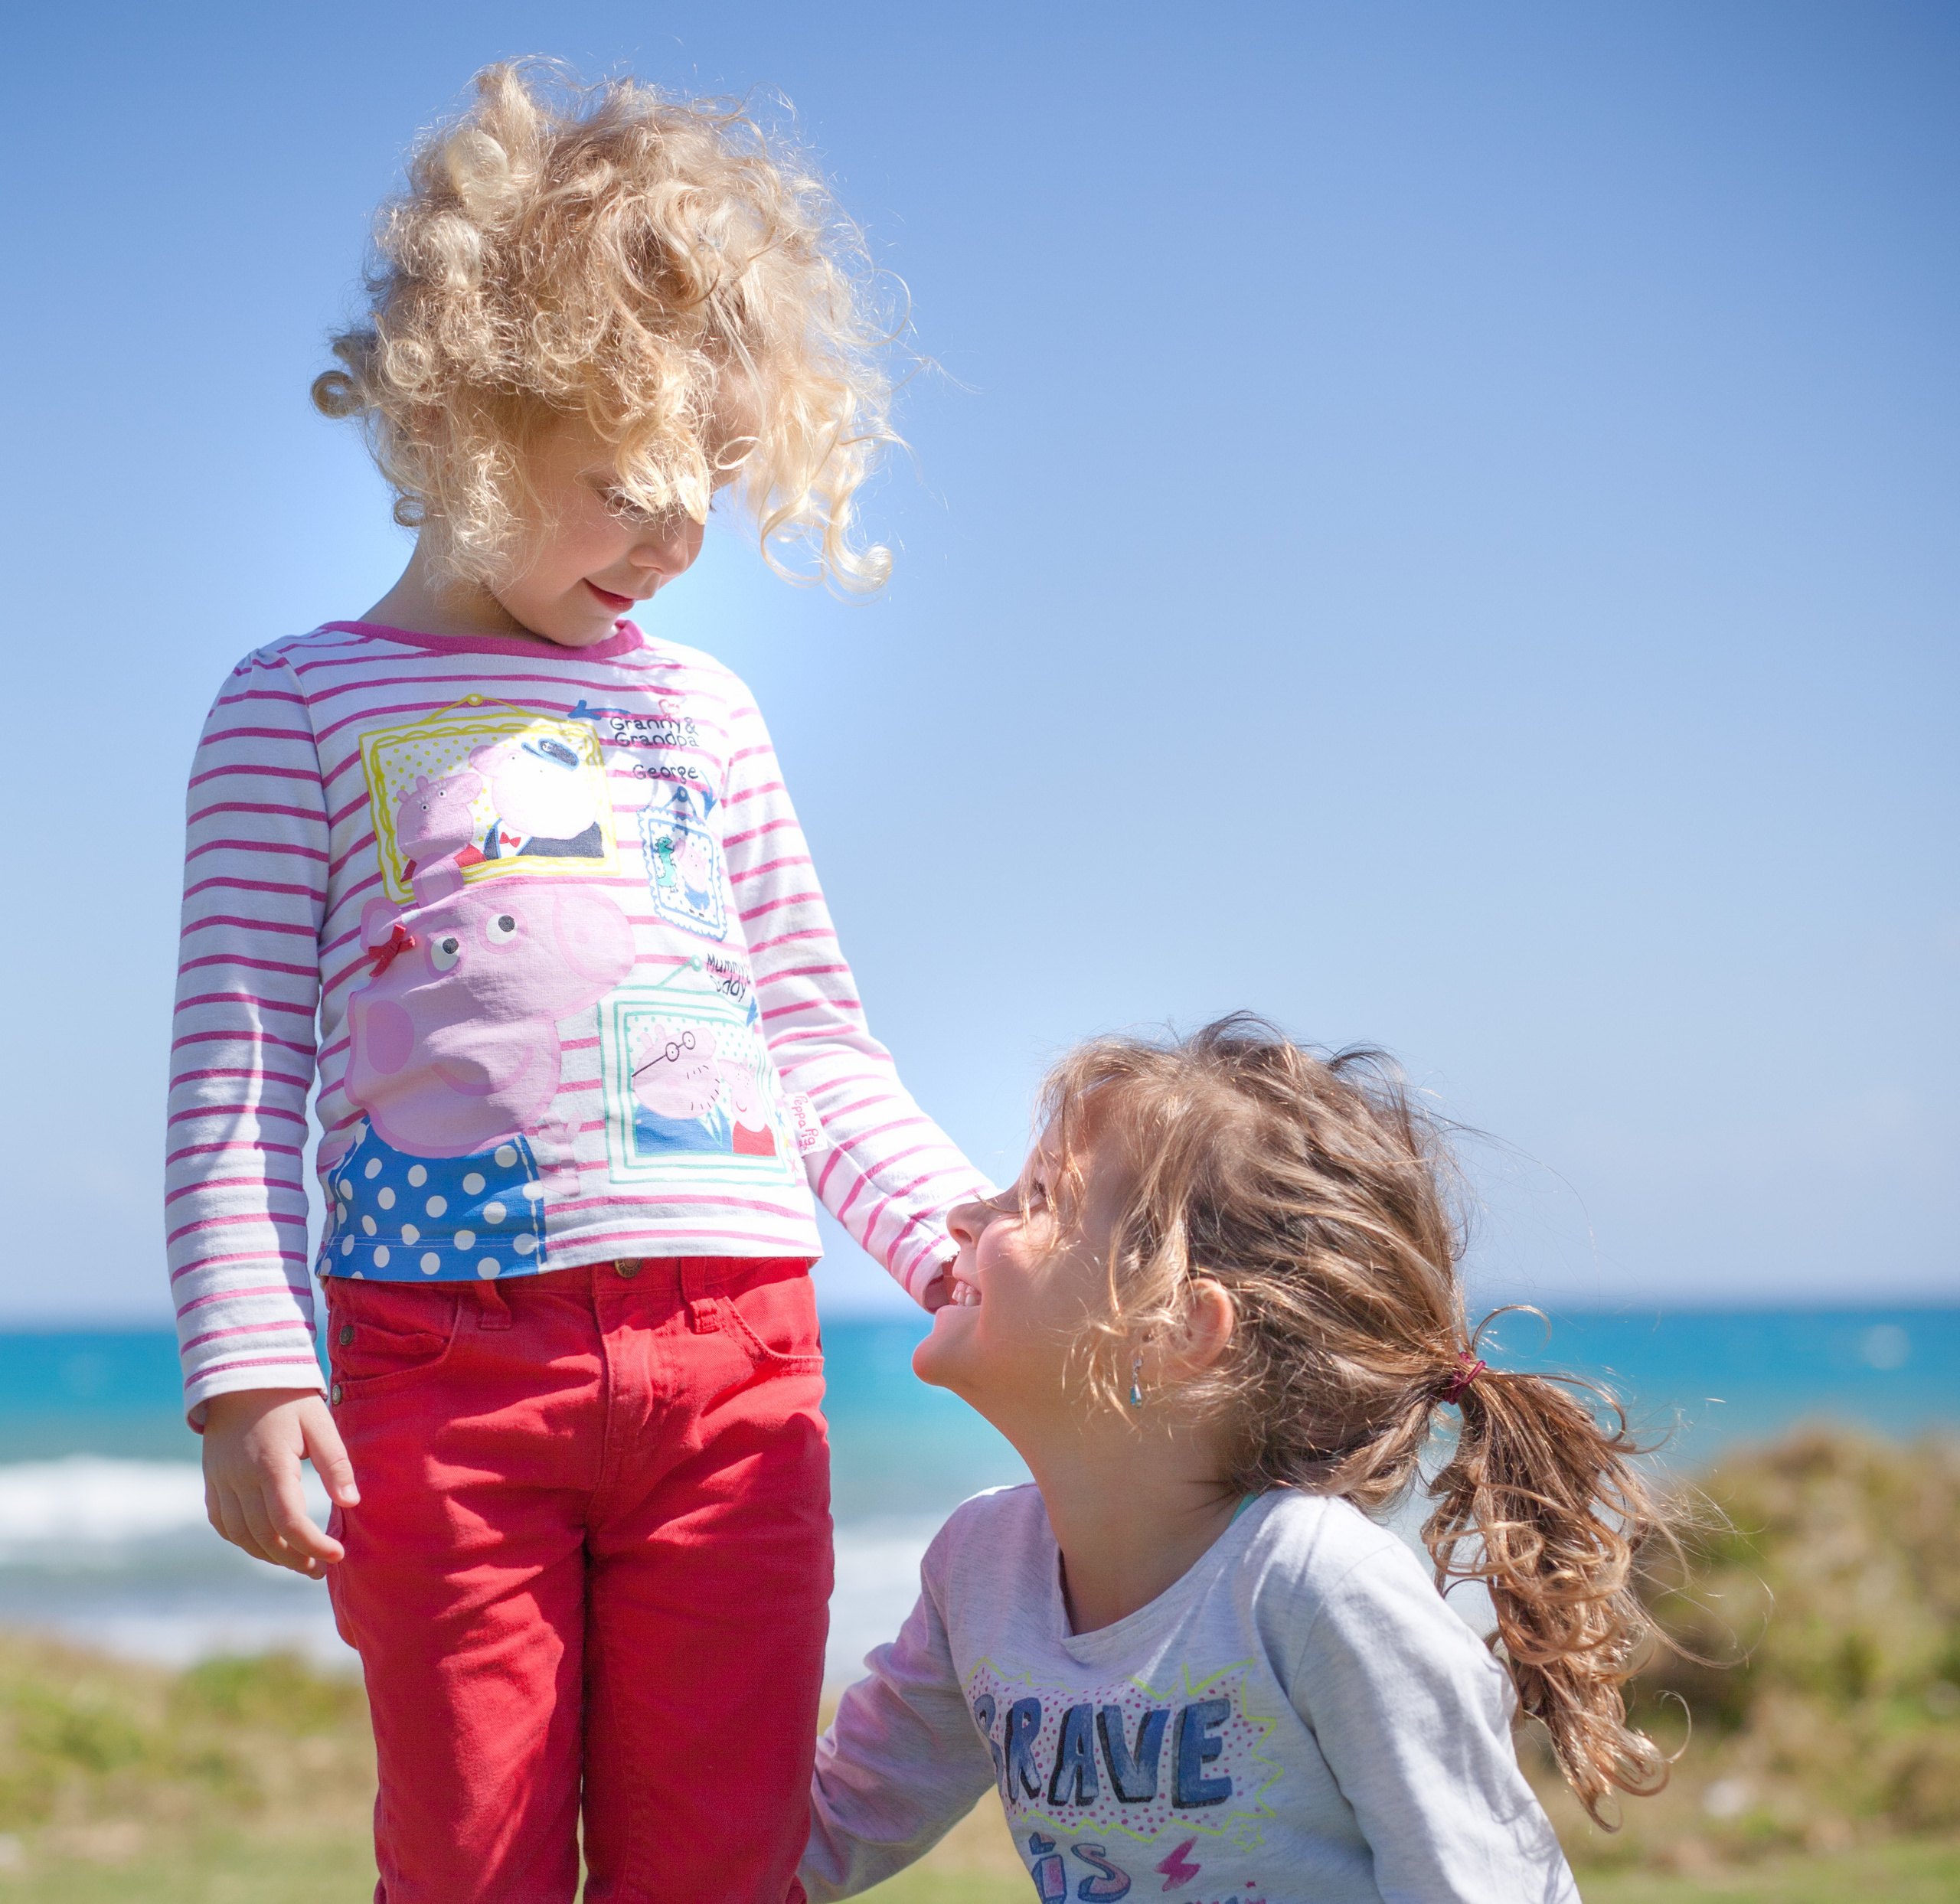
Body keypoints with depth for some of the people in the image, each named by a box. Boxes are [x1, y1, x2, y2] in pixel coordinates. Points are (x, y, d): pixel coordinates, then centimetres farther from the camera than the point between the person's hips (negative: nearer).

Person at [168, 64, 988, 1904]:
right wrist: (247, 1369, -8)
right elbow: (238, 1063, 1)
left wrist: (950, 1232, 5)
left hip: (736, 1352, 4)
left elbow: (814, 1039, 20)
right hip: (445, 1350, -3)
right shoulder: (308, 704, 7)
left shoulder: (703, 712, 19)